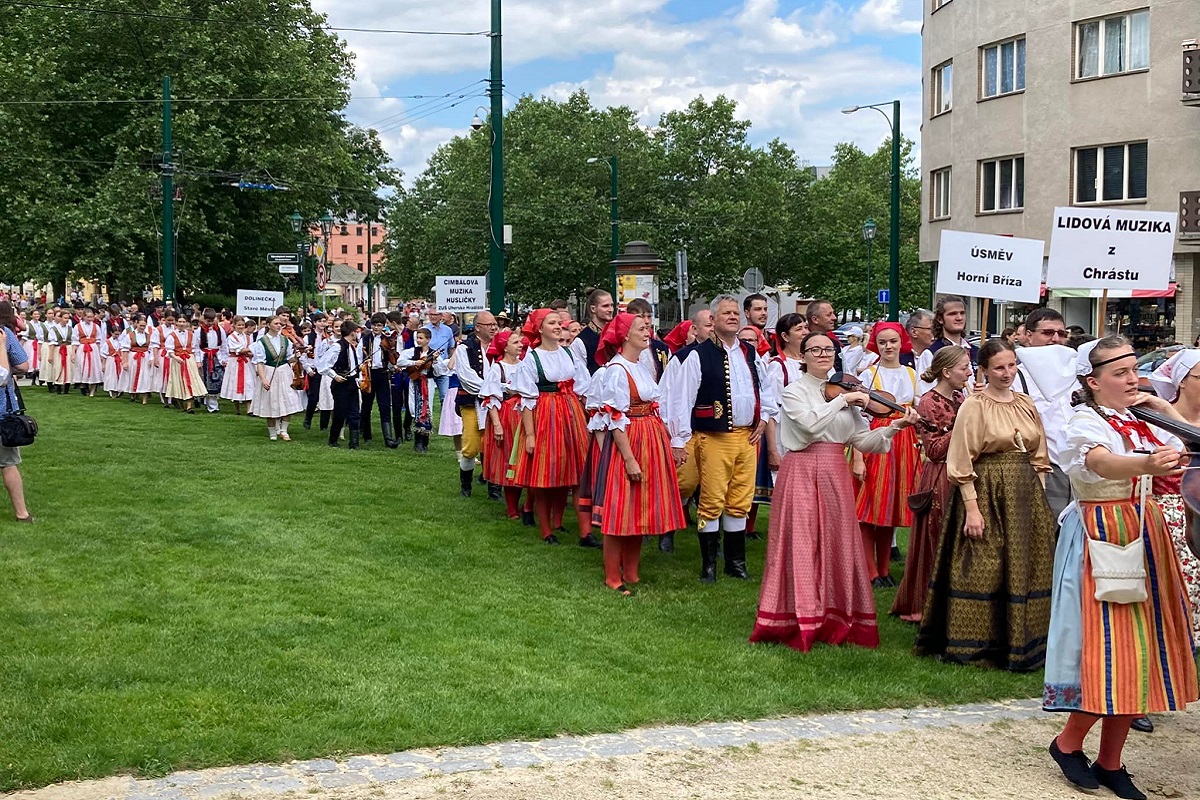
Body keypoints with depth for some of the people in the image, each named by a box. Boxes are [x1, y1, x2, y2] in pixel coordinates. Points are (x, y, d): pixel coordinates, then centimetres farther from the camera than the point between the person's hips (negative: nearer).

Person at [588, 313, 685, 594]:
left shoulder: (643, 367, 12)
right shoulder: (615, 370, -13)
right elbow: (615, 419, -17)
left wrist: (665, 442, 11)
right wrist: (629, 459, -20)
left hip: (651, 443, 8)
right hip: (627, 444, -8)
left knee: (639, 511, 13)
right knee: (620, 511, -1)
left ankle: (631, 574, 22)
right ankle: (613, 578, 8)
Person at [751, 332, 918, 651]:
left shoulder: (845, 392, 14)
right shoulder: (794, 391, 0)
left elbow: (861, 440, 7)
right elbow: (810, 424, -19)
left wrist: (893, 427, -6)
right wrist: (843, 400, -14)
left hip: (835, 475, 5)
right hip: (801, 473, -5)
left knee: (837, 545, 4)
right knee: (801, 544, -6)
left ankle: (835, 618, 12)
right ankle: (798, 621, -2)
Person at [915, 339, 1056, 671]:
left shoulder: (1026, 405, 11)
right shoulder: (974, 406, -8)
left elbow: (1038, 456, 16)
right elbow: (962, 462, -12)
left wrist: (1041, 499, 8)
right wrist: (972, 507, -17)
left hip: (1025, 494, 6)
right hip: (987, 493, -6)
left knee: (1025, 568, 10)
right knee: (982, 568, -2)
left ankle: (1019, 640, 21)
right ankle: (974, 642, 7)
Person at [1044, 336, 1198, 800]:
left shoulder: (1139, 419, 10)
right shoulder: (1084, 421, -12)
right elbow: (1104, 464, -34)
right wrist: (1149, 463, -53)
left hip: (1145, 535, 7)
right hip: (1102, 540, -7)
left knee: (1139, 651, 8)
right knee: (1111, 648, -8)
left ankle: (1110, 762, 17)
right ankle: (1068, 743, 12)